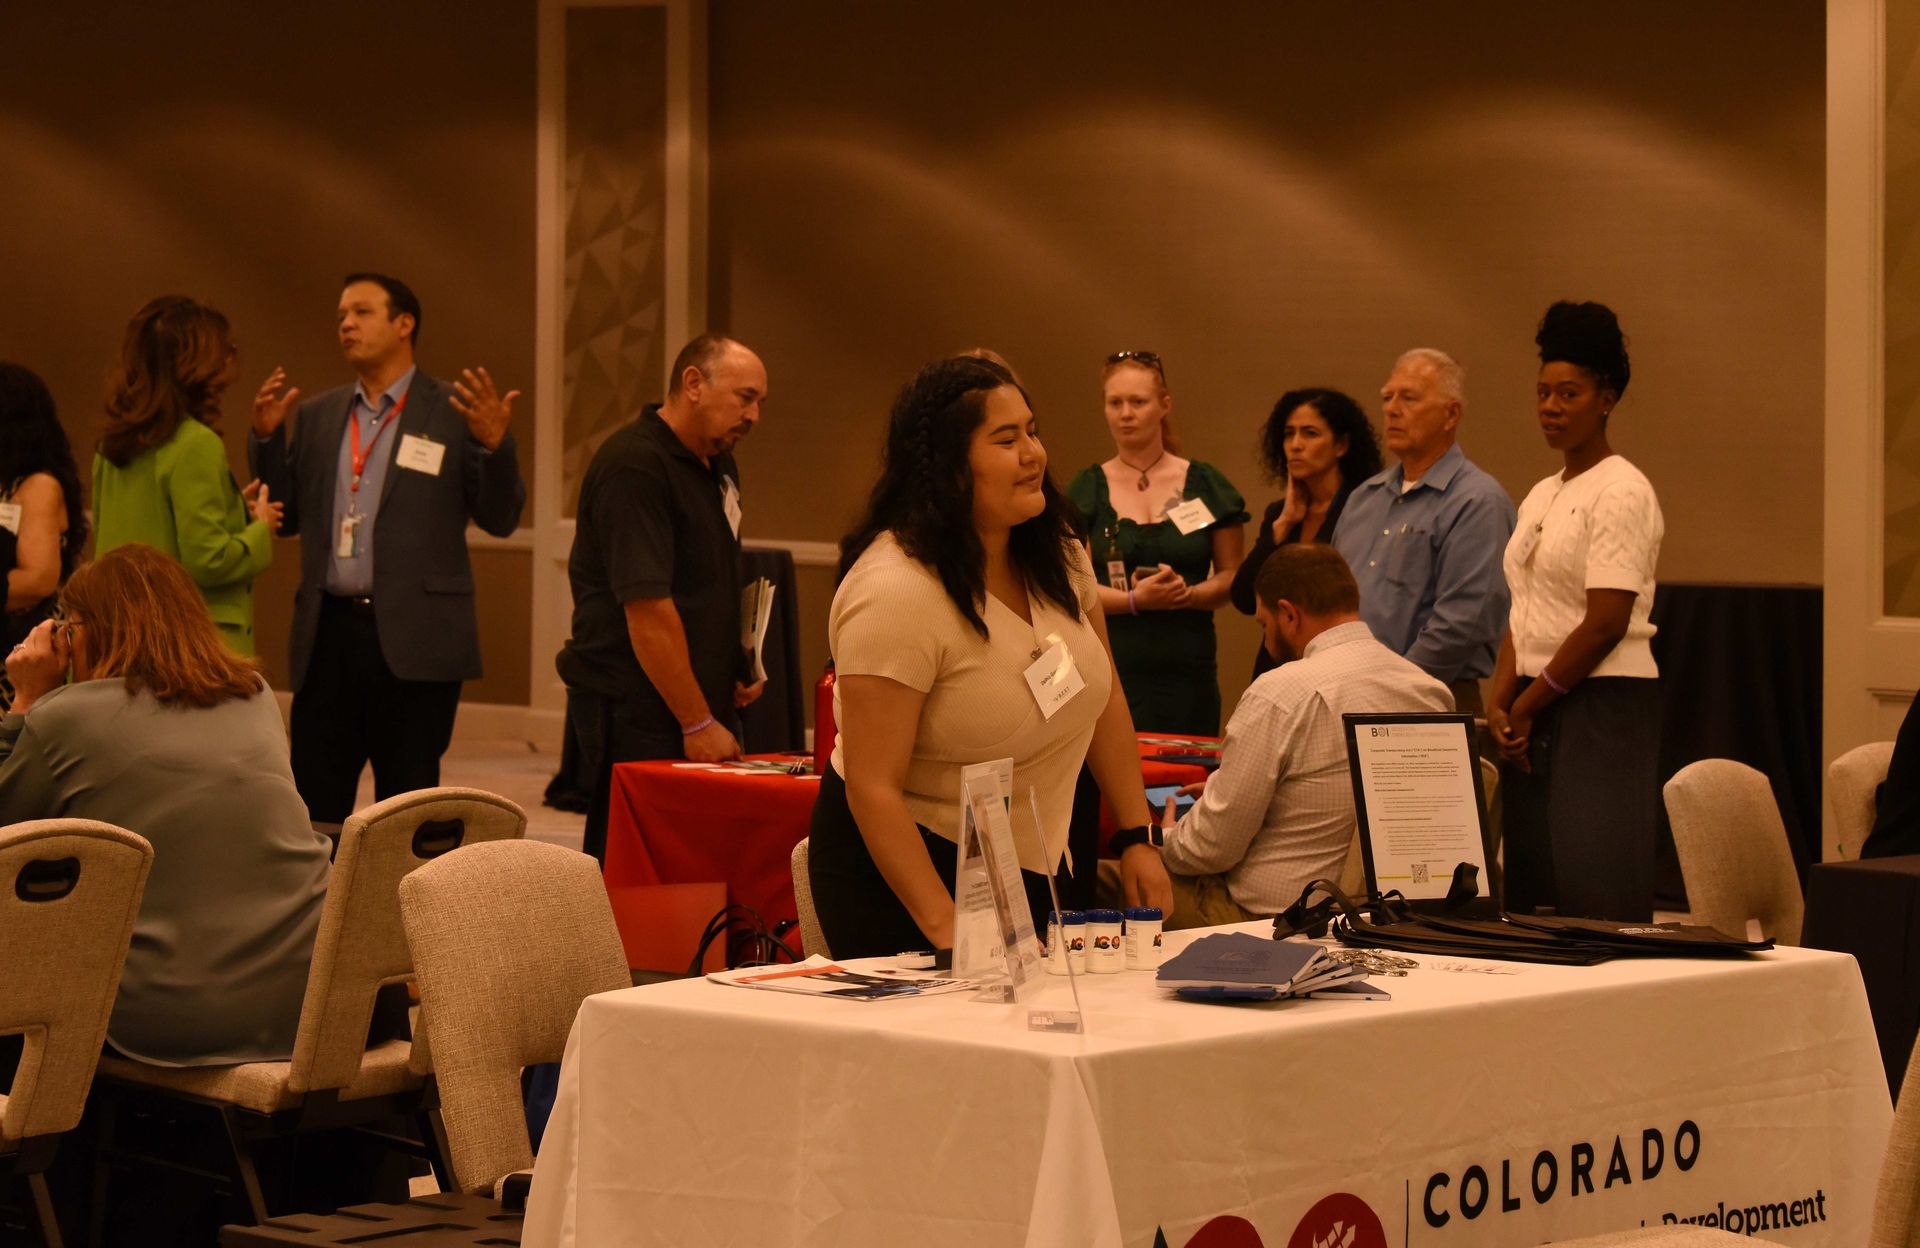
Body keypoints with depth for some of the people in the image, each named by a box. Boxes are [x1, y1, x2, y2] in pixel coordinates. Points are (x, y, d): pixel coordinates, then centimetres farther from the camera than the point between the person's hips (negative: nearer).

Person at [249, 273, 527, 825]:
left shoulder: (454, 412, 2)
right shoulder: (317, 416, 15)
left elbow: (500, 518, -3)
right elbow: (287, 514, 14)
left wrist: (495, 444, -19)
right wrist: (267, 437, 2)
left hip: (413, 641, -4)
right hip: (328, 635, 4)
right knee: (311, 810, 4)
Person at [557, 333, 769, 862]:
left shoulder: (718, 467, 17)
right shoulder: (633, 467, -14)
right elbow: (647, 609, -20)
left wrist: (739, 671, 15)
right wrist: (698, 724, -19)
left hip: (703, 705, 9)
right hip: (636, 714, -9)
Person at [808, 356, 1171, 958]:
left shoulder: (1057, 555, 0)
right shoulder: (894, 593, -24)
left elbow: (1103, 699, 12)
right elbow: (872, 788, -24)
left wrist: (1138, 839, 7)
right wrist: (947, 930, -28)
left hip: (1040, 864, 7)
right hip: (899, 868, -7)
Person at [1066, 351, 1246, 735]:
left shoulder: (1204, 485, 8)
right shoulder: (1086, 491, 7)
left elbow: (1231, 575, 7)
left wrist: (1188, 593, -13)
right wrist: (1135, 600, -16)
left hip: (1188, 675, 1)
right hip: (1110, 671, -1)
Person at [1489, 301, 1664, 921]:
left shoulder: (1621, 492, -10)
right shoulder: (1541, 496, 17)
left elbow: (1606, 624, -16)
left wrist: (1526, 707, -10)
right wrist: (1501, 704, 1)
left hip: (1604, 707, -8)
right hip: (1540, 713, 8)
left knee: (1595, 894, -10)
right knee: (1531, 890, 5)